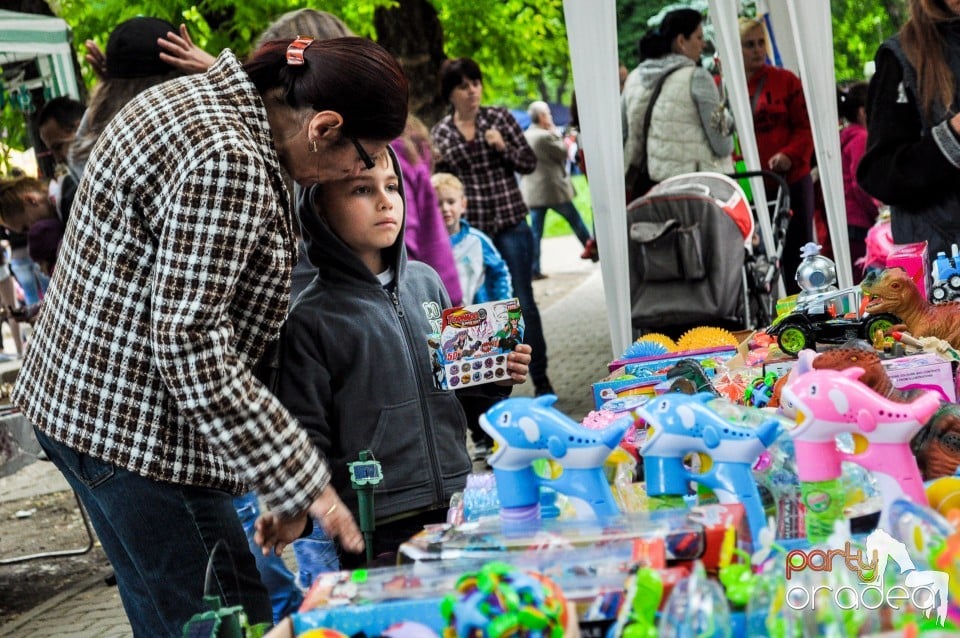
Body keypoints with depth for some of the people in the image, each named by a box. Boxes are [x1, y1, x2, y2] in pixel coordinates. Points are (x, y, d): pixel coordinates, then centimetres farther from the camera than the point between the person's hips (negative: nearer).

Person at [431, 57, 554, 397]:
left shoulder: (499, 117, 3)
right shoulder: (440, 133, 5)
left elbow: (529, 163, 2)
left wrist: (503, 146, -12)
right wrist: (431, 164, -6)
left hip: (510, 224, -1)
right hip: (469, 229, 1)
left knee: (523, 302, 0)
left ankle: (541, 379, 9)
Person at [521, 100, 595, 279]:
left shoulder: (524, 136, 8)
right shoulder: (545, 136, -16)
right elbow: (562, 153, -6)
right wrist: (556, 134, 4)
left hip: (531, 192, 6)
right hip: (553, 189, -6)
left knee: (536, 231, 5)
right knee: (575, 219, 14)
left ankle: (534, 269, -1)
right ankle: (590, 247, 27)